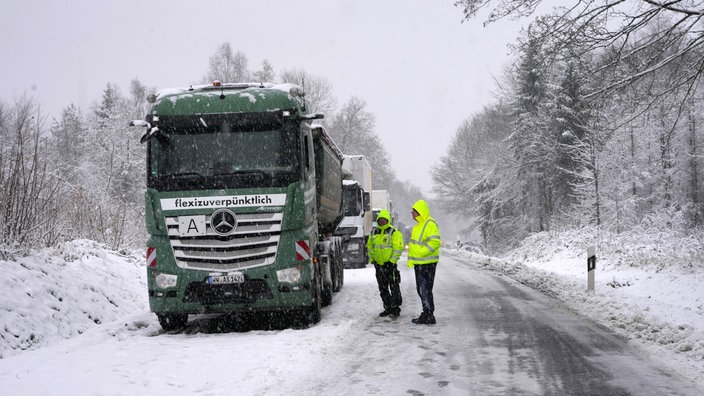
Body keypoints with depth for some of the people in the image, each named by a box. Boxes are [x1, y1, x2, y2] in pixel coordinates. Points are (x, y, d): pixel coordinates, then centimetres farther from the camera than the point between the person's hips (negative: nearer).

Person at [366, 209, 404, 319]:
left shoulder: (394, 232, -7)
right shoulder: (374, 232, 11)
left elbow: (398, 248, -12)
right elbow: (369, 246, 19)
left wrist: (392, 261, -15)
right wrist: (372, 259, 8)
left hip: (390, 264, -6)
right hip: (379, 265, 6)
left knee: (394, 288, -5)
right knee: (383, 289, 12)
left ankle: (395, 309, -1)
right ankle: (388, 308, 21)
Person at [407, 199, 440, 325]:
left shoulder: (430, 224, -15)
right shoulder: (418, 225, 17)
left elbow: (435, 242, -24)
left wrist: (421, 252, -23)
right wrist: (410, 259, 16)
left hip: (427, 263, -10)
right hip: (418, 263, 10)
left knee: (425, 290, -8)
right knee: (421, 289, 15)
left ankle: (429, 316, -2)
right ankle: (426, 314, 23)